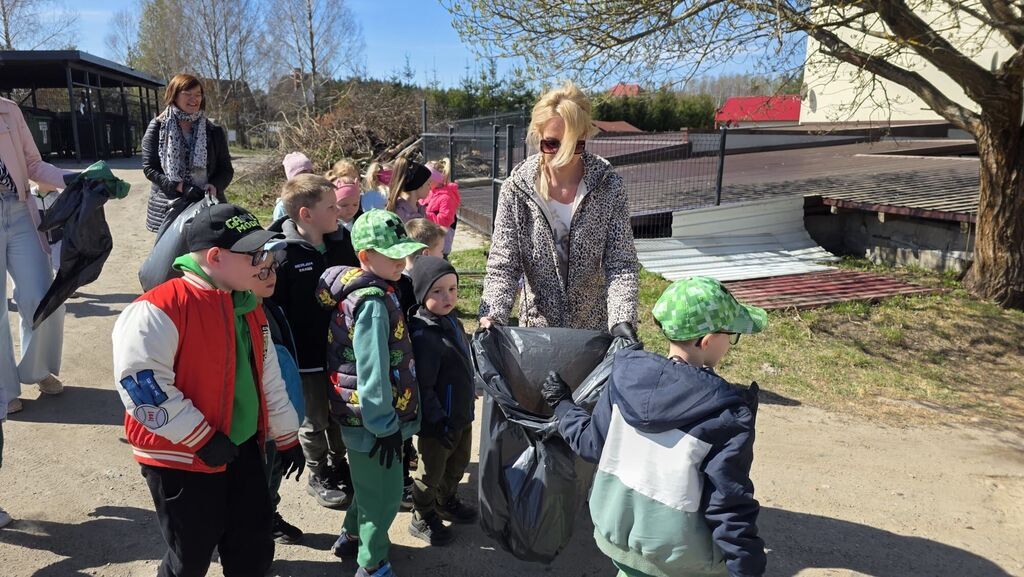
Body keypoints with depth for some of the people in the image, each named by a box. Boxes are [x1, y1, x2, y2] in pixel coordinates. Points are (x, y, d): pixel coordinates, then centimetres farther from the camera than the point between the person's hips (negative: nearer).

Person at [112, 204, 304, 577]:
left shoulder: (247, 306, 6)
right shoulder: (160, 309, -20)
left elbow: (267, 376, 13)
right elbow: (139, 381, -25)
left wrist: (286, 436, 18)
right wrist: (202, 437, -21)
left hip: (243, 447, 7)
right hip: (180, 458, -7)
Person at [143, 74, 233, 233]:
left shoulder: (214, 132, 9)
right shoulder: (157, 128, 6)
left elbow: (226, 169, 9)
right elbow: (149, 167, 1)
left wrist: (214, 185, -13)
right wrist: (180, 187, -14)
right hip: (168, 207, -1)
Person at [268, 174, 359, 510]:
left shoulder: (343, 241, -2)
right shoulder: (282, 253, -18)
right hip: (307, 356, -5)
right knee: (314, 421, 14)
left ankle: (338, 466, 44)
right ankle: (318, 477, 36)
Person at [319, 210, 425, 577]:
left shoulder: (372, 291, 7)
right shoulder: (373, 302, -24)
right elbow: (372, 372, -25)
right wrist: (384, 424, -20)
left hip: (362, 413, 9)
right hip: (372, 419, -9)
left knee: (371, 485, 26)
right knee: (385, 493, 7)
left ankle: (352, 538, 45)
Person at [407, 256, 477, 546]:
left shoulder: (452, 321, 1)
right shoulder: (424, 335, -28)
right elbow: (422, 386, -27)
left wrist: (470, 391, 22)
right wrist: (438, 421, -24)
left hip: (462, 415, 9)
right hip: (438, 423, -9)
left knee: (458, 463, 26)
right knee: (431, 472, 12)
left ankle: (446, 503, 49)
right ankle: (422, 519, 33)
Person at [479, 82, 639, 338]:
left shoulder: (608, 186, -11)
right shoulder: (516, 188, -10)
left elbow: (621, 263, -13)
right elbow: (503, 264, -11)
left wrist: (622, 321, -29)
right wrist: (491, 317, -28)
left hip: (597, 328, 0)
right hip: (537, 325, 1)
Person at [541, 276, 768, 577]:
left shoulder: (626, 376, -10)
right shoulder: (727, 414, -22)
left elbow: (593, 443, 0)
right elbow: (728, 504, -19)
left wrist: (562, 404, 17)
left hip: (617, 532, 5)